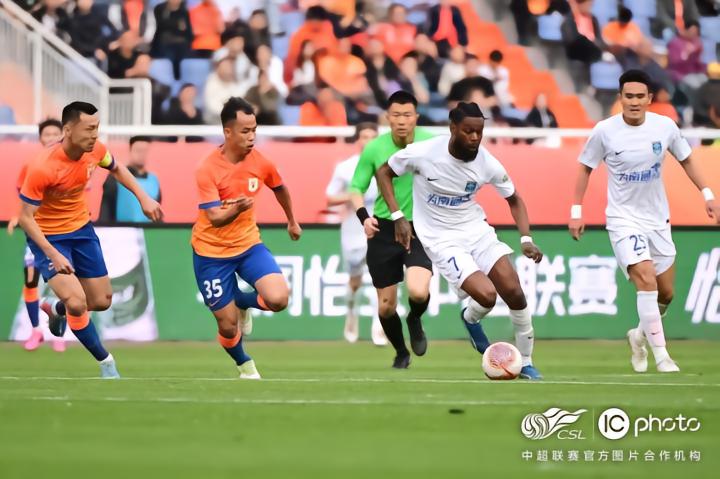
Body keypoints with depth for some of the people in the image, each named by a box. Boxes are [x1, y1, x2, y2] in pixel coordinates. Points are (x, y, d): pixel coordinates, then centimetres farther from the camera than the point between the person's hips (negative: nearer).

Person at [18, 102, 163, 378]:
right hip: (48, 236, -6)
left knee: (102, 302, 10)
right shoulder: (42, 168, -31)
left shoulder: (95, 151, -14)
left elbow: (117, 169, 11)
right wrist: (53, 255, -32)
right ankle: (105, 361, 1)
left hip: (81, 229, 6)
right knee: (77, 302, -20)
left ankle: (57, 309, 43)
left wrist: (143, 198, 1)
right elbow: (26, 217, -24)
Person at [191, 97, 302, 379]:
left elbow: (279, 188, 16)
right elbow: (215, 218, -25)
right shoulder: (208, 170, -20)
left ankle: (242, 302, 15)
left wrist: (292, 222, 30)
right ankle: (245, 366, 33)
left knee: (278, 299, -21)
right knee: (227, 325, -1)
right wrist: (236, 209, -47)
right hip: (212, 252, -3)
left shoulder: (260, 163, -7)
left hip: (248, 243, 3)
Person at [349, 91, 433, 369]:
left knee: (418, 291, -26)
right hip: (384, 231, 1)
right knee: (386, 306, 5)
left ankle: (415, 321, 11)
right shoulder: (374, 149, -6)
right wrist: (363, 216, -16)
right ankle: (401, 352, 34)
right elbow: (356, 188, 2)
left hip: (421, 229, -1)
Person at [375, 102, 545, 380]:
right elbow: (384, 173, -2)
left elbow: (513, 199, 7)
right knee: (486, 295, -22)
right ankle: (470, 319, 17)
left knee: (514, 292, -9)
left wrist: (526, 239, -7)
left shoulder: (487, 163, -10)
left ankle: (526, 364, 12)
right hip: (441, 239, -4)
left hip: (476, 230, 4)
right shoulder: (423, 154, -19)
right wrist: (398, 217, -11)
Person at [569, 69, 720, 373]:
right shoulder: (605, 131, -12)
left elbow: (685, 159, 11)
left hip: (658, 219, 4)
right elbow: (585, 167, 2)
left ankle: (640, 336, 37)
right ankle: (661, 355, -18)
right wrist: (576, 211, 0)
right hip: (623, 219, -4)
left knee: (666, 294, 9)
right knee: (646, 280, -22)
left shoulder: (665, 126, -6)